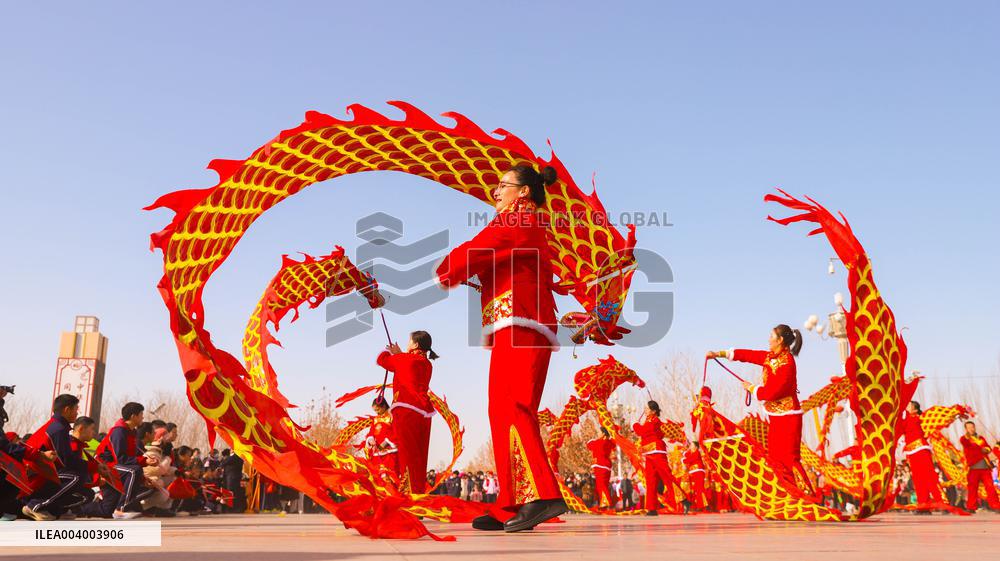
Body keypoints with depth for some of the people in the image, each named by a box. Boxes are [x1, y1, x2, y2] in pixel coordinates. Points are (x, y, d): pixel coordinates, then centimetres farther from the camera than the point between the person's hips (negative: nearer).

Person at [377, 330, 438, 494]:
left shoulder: (404, 359, -1)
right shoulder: (427, 364, 16)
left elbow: (381, 359, 12)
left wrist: (389, 350, 32)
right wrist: (398, 354, 35)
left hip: (406, 409, -6)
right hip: (424, 411, 6)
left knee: (408, 452, -7)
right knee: (420, 455, 10)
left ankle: (410, 489, -11)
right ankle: (420, 490, 12)